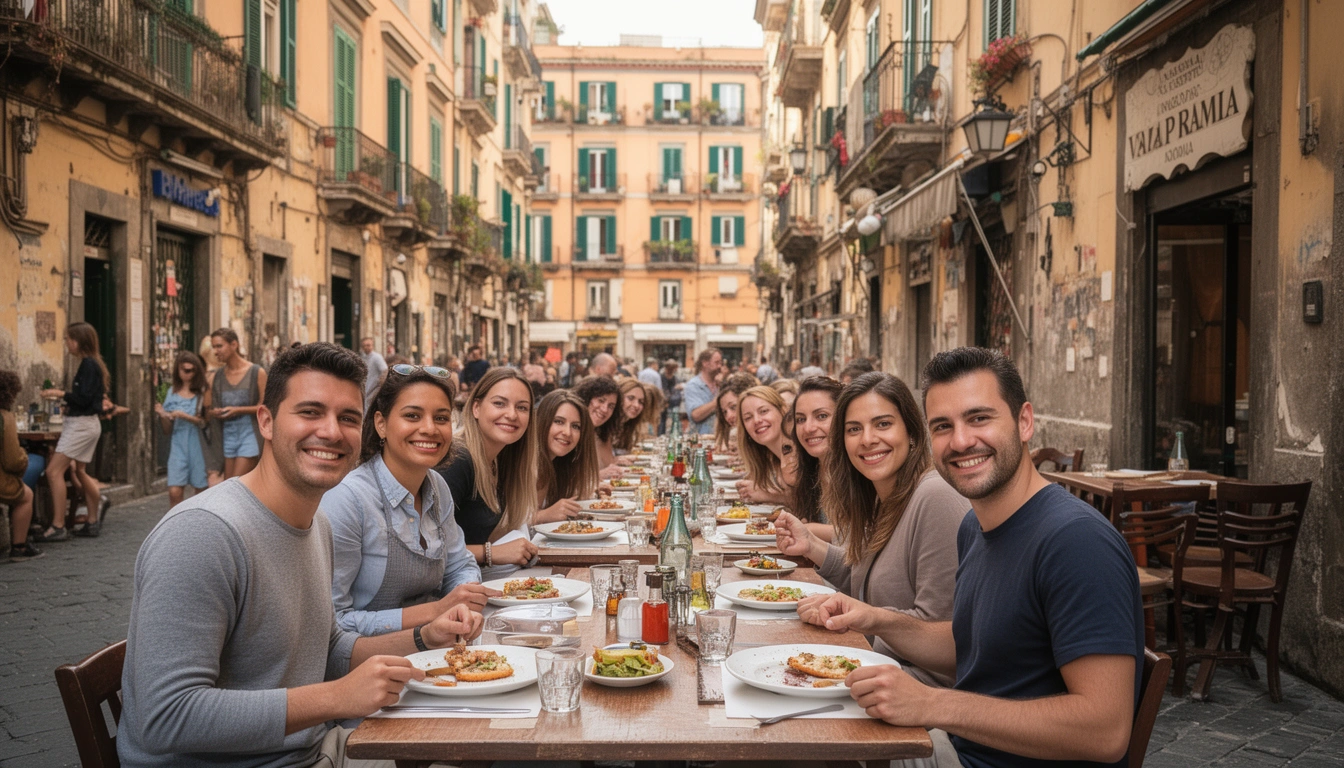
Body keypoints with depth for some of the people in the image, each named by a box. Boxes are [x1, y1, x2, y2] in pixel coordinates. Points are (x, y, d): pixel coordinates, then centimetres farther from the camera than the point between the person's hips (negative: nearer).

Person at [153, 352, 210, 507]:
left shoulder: (202, 393, 0)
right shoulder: (172, 394, 8)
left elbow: (206, 422, -8)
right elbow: (167, 431, 10)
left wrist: (185, 416, -18)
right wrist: (163, 415, -8)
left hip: (197, 446, -2)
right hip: (178, 447, 2)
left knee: (201, 491, 4)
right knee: (174, 492, -9)